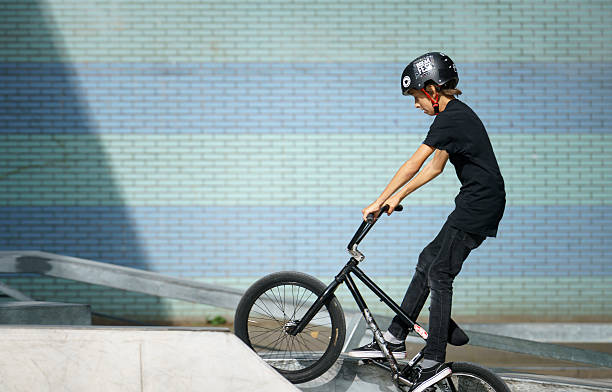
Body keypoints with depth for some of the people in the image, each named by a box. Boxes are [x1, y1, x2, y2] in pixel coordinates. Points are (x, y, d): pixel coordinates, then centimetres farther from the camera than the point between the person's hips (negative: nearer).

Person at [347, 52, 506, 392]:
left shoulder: (450, 118, -15)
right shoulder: (456, 114, 16)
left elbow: (413, 166, -16)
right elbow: (435, 168, 21)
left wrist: (379, 203, -11)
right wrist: (397, 197, 20)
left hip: (479, 204, -10)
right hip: (479, 202, 10)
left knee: (439, 275, -8)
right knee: (428, 262, 12)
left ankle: (435, 362, -7)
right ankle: (395, 341, 16)